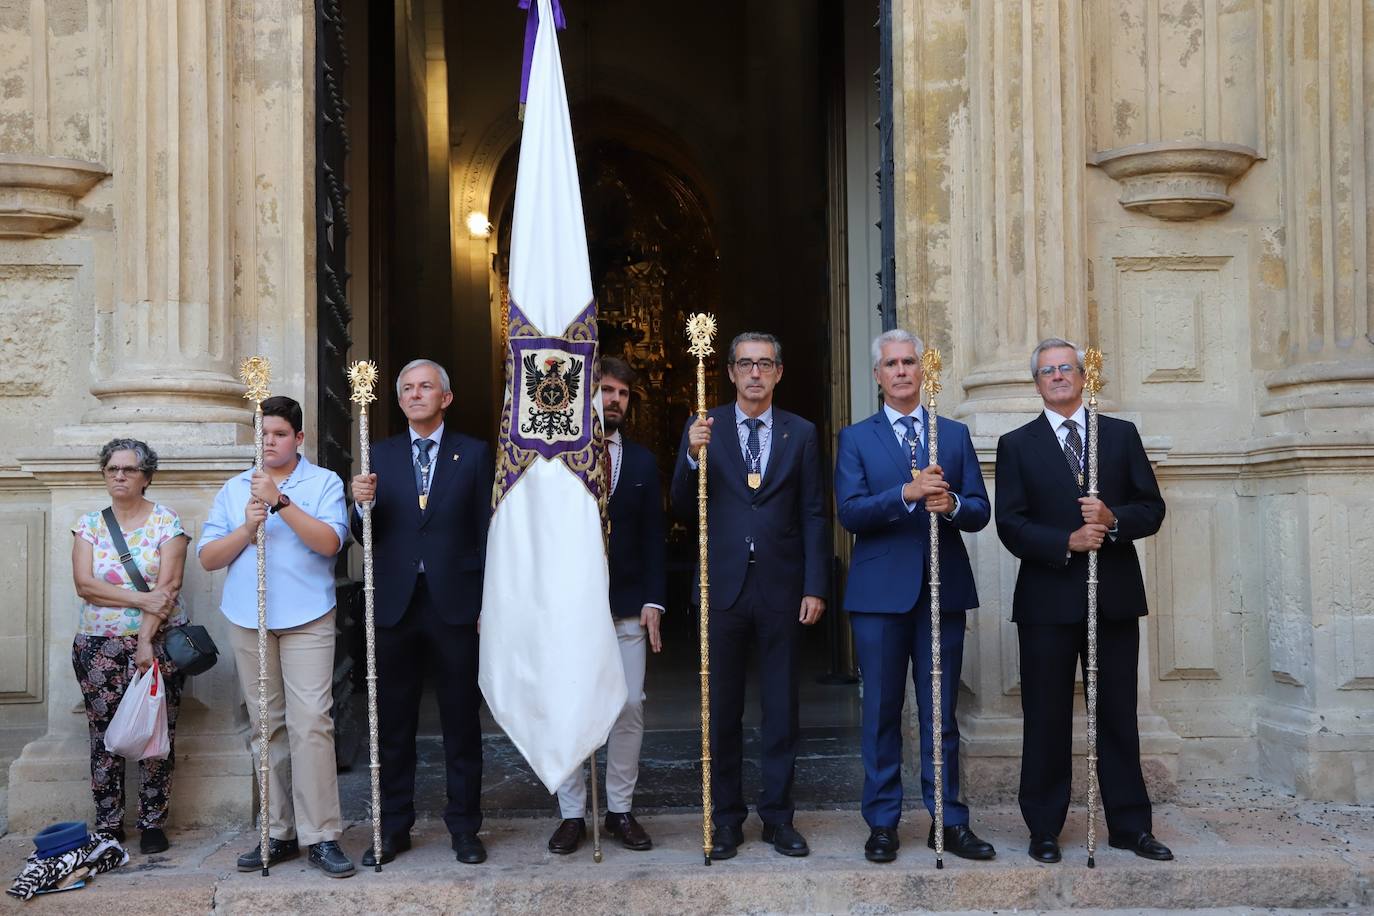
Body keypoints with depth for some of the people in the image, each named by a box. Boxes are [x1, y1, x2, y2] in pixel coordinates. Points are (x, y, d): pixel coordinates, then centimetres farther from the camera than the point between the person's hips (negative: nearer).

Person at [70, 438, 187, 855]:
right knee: (105, 735, 3)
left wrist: (146, 640, -17)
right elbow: (84, 584, -4)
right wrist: (142, 599, -15)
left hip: (157, 642, -2)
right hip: (99, 645, 2)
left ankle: (153, 824, 8)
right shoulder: (90, 524, 7)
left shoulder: (166, 522, -1)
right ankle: (108, 826, 12)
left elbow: (168, 586, -9)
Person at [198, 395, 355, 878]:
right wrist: (246, 530, -8)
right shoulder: (233, 489, 14)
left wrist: (280, 501, -17)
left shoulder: (324, 482, 4)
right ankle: (277, 833, 15)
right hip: (248, 621, 4)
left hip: (307, 619, -4)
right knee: (268, 727, 8)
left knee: (310, 724, -11)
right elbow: (207, 557, 8)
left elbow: (330, 541, -12)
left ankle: (320, 836, -6)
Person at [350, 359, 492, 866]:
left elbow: (486, 532, 1)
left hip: (454, 603, -2)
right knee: (393, 723, 8)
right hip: (395, 604, 2)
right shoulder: (380, 455, 9)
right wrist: (364, 505, -17)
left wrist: (487, 602, -5)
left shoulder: (474, 453, 4)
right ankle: (393, 827, 19)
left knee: (461, 721, 5)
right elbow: (366, 536, 5)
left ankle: (464, 827, 16)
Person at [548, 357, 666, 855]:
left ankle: (621, 810, 14)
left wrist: (653, 600, 0)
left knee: (629, 706, 1)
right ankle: (572, 814, 13)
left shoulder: (642, 461, 12)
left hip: (627, 606, 2)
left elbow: (653, 536, 9)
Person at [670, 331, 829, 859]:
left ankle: (778, 817, 20)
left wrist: (815, 587, -4)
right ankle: (726, 819, 19)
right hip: (723, 587, 0)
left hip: (781, 589, 0)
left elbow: (813, 516, 4)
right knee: (722, 711, 8)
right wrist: (693, 457, -18)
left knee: (781, 708, 8)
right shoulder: (704, 430, 3)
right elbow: (683, 511, -1)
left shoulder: (801, 434, 6)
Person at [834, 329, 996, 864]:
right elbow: (849, 513, -8)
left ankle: (948, 822, 16)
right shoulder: (855, 438, 5)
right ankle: (882, 823, 15)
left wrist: (951, 504, -16)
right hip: (880, 593, -2)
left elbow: (980, 512, 5)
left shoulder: (955, 434, 12)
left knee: (941, 712, 7)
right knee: (881, 713, 5)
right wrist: (907, 494, -22)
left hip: (944, 592, 2)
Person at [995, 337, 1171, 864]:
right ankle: (1044, 829, 14)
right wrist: (1067, 542, -17)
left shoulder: (1122, 435, 9)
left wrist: (1113, 520, -15)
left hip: (1115, 598, 2)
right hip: (1048, 601, -1)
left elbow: (1152, 509, 5)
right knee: (1046, 719, 5)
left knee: (1118, 716, 8)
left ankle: (1130, 825, 19)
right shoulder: (1017, 445, 4)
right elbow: (1011, 526, -3)